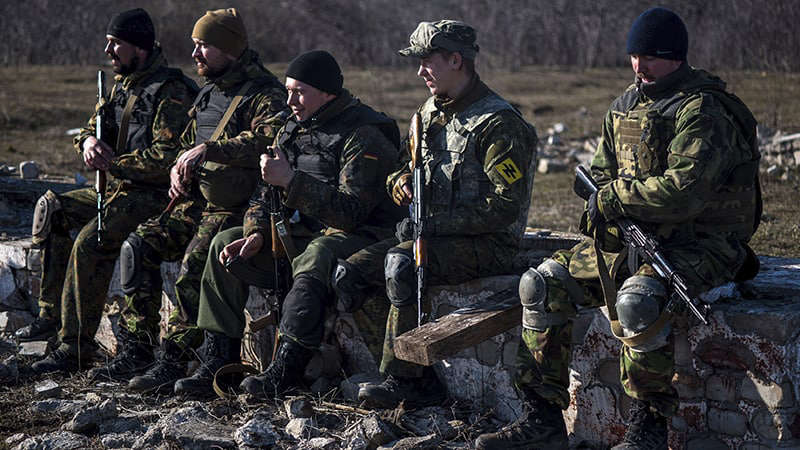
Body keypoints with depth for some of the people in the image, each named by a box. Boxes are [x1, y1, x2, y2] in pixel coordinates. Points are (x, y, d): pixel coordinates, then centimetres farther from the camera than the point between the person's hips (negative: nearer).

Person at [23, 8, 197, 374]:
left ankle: (76, 345, -21)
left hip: (154, 197, -10)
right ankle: (52, 313, 1)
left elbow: (166, 158, -24)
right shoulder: (122, 84, 14)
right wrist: (89, 141, -8)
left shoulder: (170, 92, -15)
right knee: (51, 207, 1)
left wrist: (112, 163, -19)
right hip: (119, 190, 10)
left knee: (90, 242, -27)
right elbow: (92, 126, 17)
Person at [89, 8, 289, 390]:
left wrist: (208, 149, -33)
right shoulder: (209, 92, 17)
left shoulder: (263, 94, -11)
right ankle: (137, 348, -4)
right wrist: (179, 168, 7)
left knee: (195, 263, -29)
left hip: (235, 208, -8)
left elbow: (270, 139, -31)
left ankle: (173, 361, -20)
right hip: (196, 201, 8)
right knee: (139, 246, -8)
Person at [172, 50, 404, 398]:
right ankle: (216, 363, -7)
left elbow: (351, 211, -25)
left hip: (360, 236, -8)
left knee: (316, 257, -40)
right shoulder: (293, 129, 12)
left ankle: (284, 372, -39)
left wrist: (291, 180, -26)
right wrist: (257, 233, -7)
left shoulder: (364, 135, -15)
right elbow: (266, 192, 14)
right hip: (303, 232, 9)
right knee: (226, 245, -4)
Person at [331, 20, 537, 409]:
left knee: (401, 263, -33)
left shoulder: (499, 123, -12)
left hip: (487, 243, -8)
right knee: (348, 273, -10)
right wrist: (400, 181, -2)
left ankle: (402, 380, -22)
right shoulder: (430, 113, 14)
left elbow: (506, 205, -19)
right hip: (430, 234, 9)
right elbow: (404, 167, 25)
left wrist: (436, 223, -20)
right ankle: (422, 382, -14)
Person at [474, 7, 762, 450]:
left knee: (637, 300, -38)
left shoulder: (703, 109, -14)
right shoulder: (625, 106, 13)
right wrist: (600, 204, -3)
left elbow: (684, 190, -25)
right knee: (542, 284, -8)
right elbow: (602, 173, 21)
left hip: (700, 243, -8)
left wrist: (613, 197, -15)